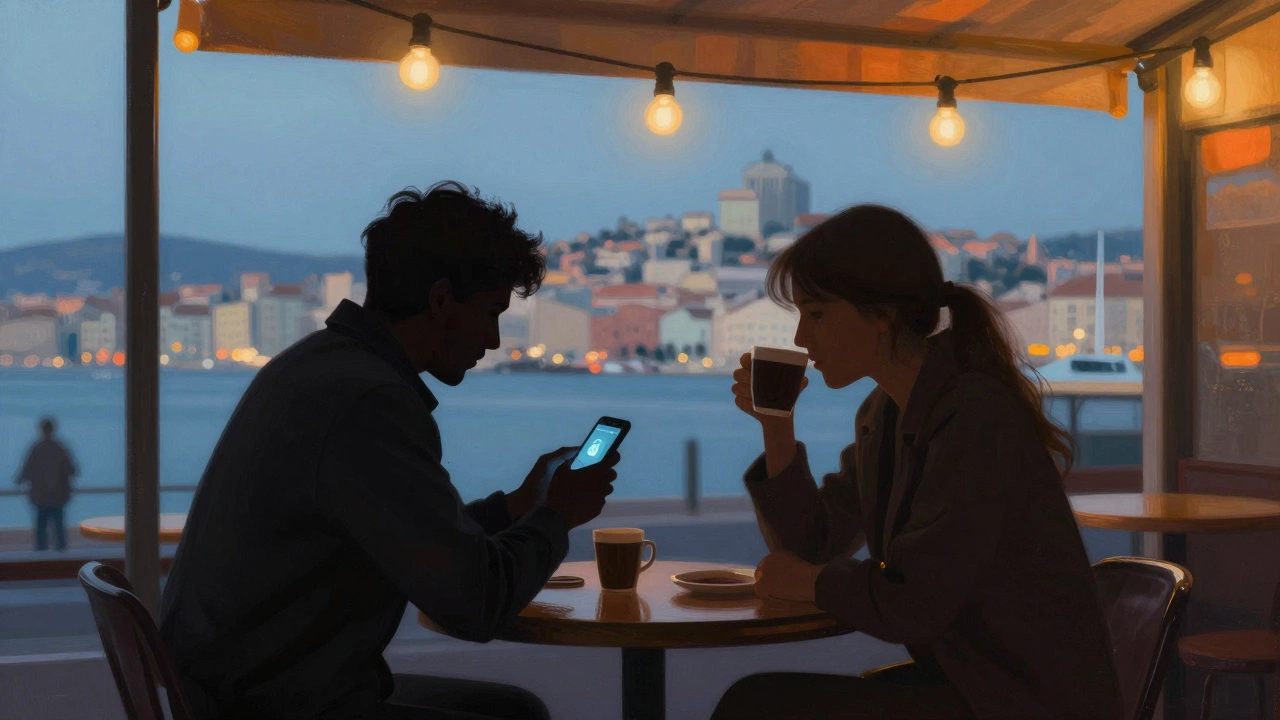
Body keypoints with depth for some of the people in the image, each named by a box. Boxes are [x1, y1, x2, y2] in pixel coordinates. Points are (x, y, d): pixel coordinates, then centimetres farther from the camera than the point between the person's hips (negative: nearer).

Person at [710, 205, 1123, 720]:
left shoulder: (976, 417, -21)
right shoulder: (881, 415, 7)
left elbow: (908, 606, -23)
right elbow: (814, 545, 11)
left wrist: (808, 582, -5)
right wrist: (776, 427, 0)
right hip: (957, 678, 8)